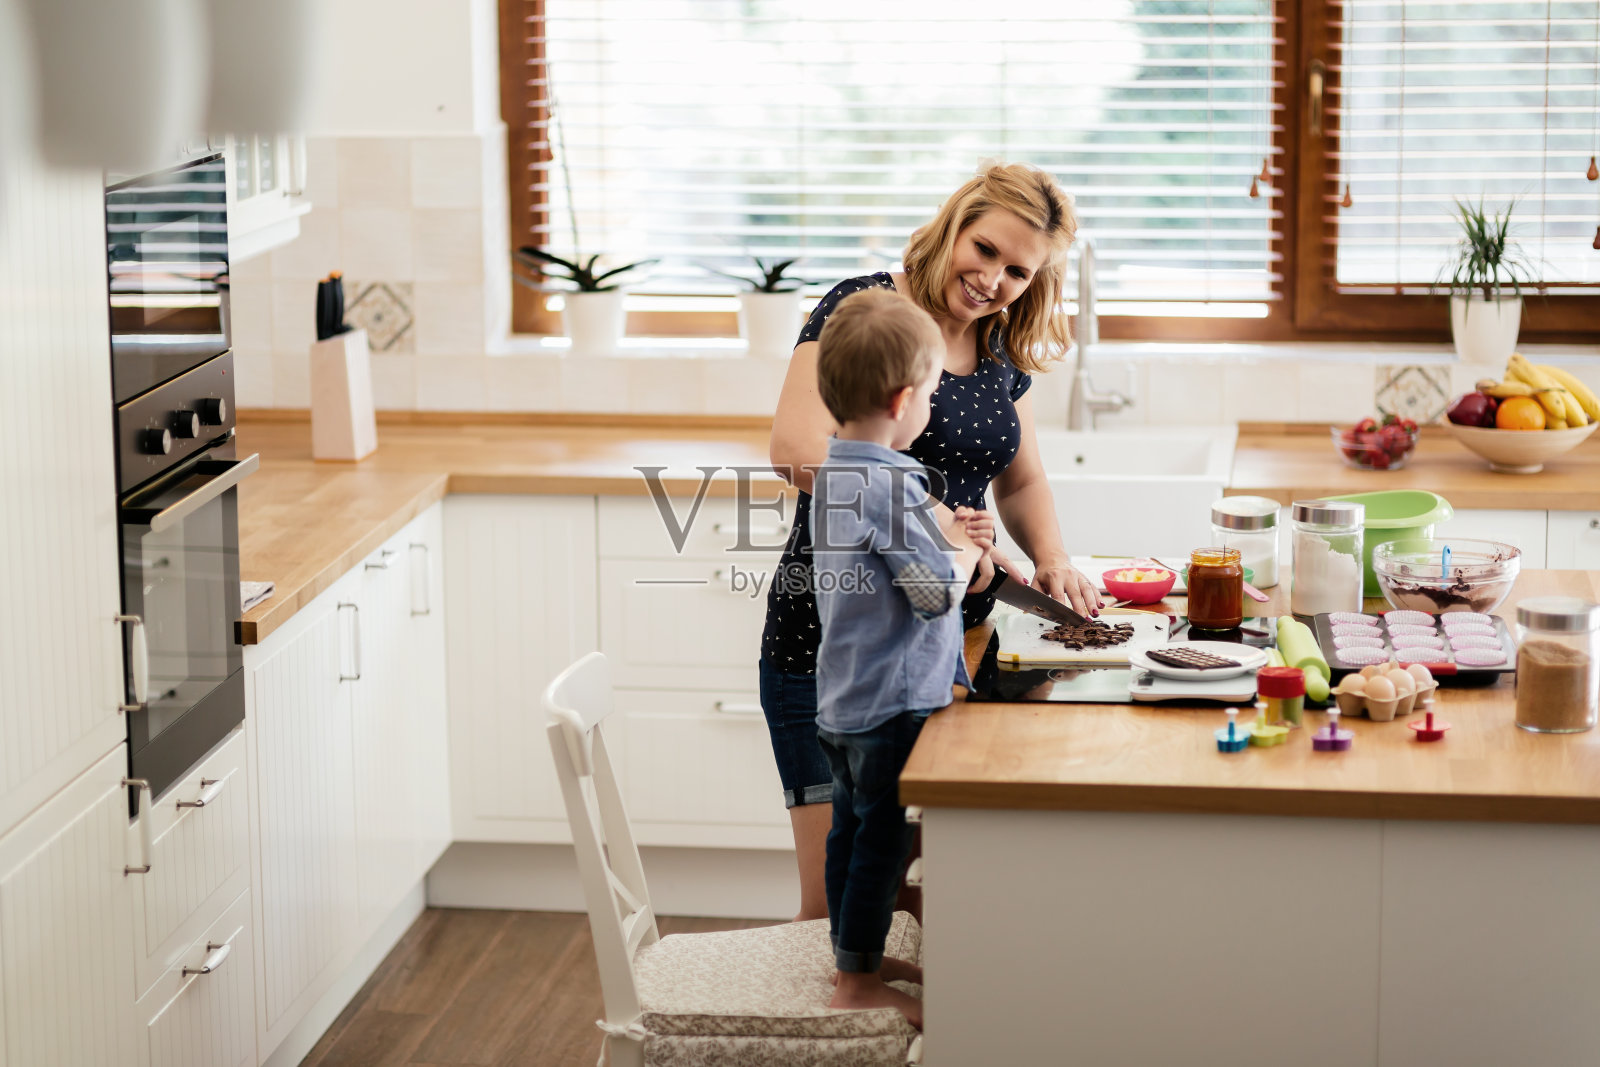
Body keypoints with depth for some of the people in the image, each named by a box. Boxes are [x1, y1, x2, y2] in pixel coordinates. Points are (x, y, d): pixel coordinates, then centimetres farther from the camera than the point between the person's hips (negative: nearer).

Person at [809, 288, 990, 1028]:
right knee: (882, 840, 1)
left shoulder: (832, 472, 6)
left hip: (841, 695, 9)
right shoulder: (892, 482, -23)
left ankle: (855, 957, 32)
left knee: (851, 828, 19)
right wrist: (969, 550, -2)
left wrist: (946, 536, 7)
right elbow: (938, 591, -20)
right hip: (892, 700, -9)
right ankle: (857, 982, 10)